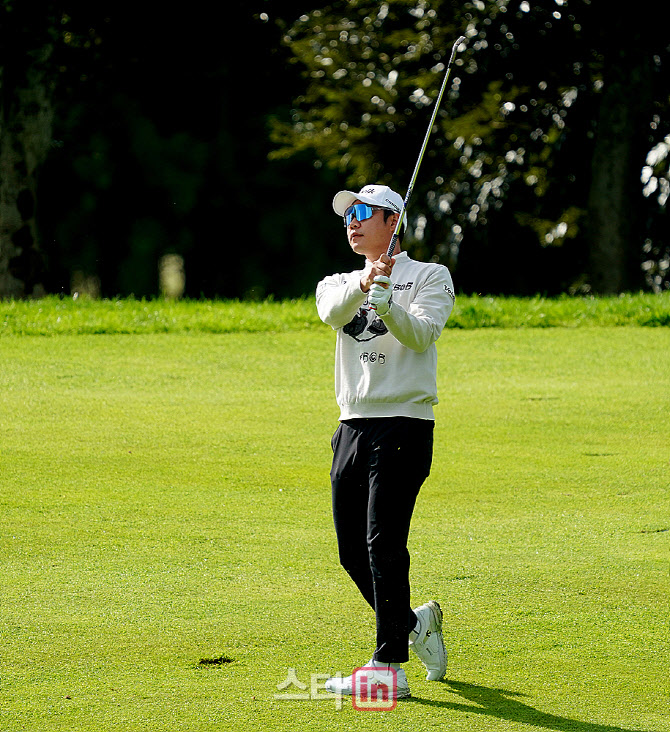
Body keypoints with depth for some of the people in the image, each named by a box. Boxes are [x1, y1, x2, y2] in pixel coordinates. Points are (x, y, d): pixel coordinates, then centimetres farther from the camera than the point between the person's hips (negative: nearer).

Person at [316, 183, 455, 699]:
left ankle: (389, 667, -15)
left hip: (405, 422, -6)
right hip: (353, 426, 6)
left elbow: (421, 334, -15)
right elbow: (331, 312, -9)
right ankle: (414, 623, 30)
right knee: (353, 551, 7)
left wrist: (388, 305, -34)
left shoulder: (430, 277, 4)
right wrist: (362, 286, -30)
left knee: (384, 544, -15)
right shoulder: (339, 284, 16)